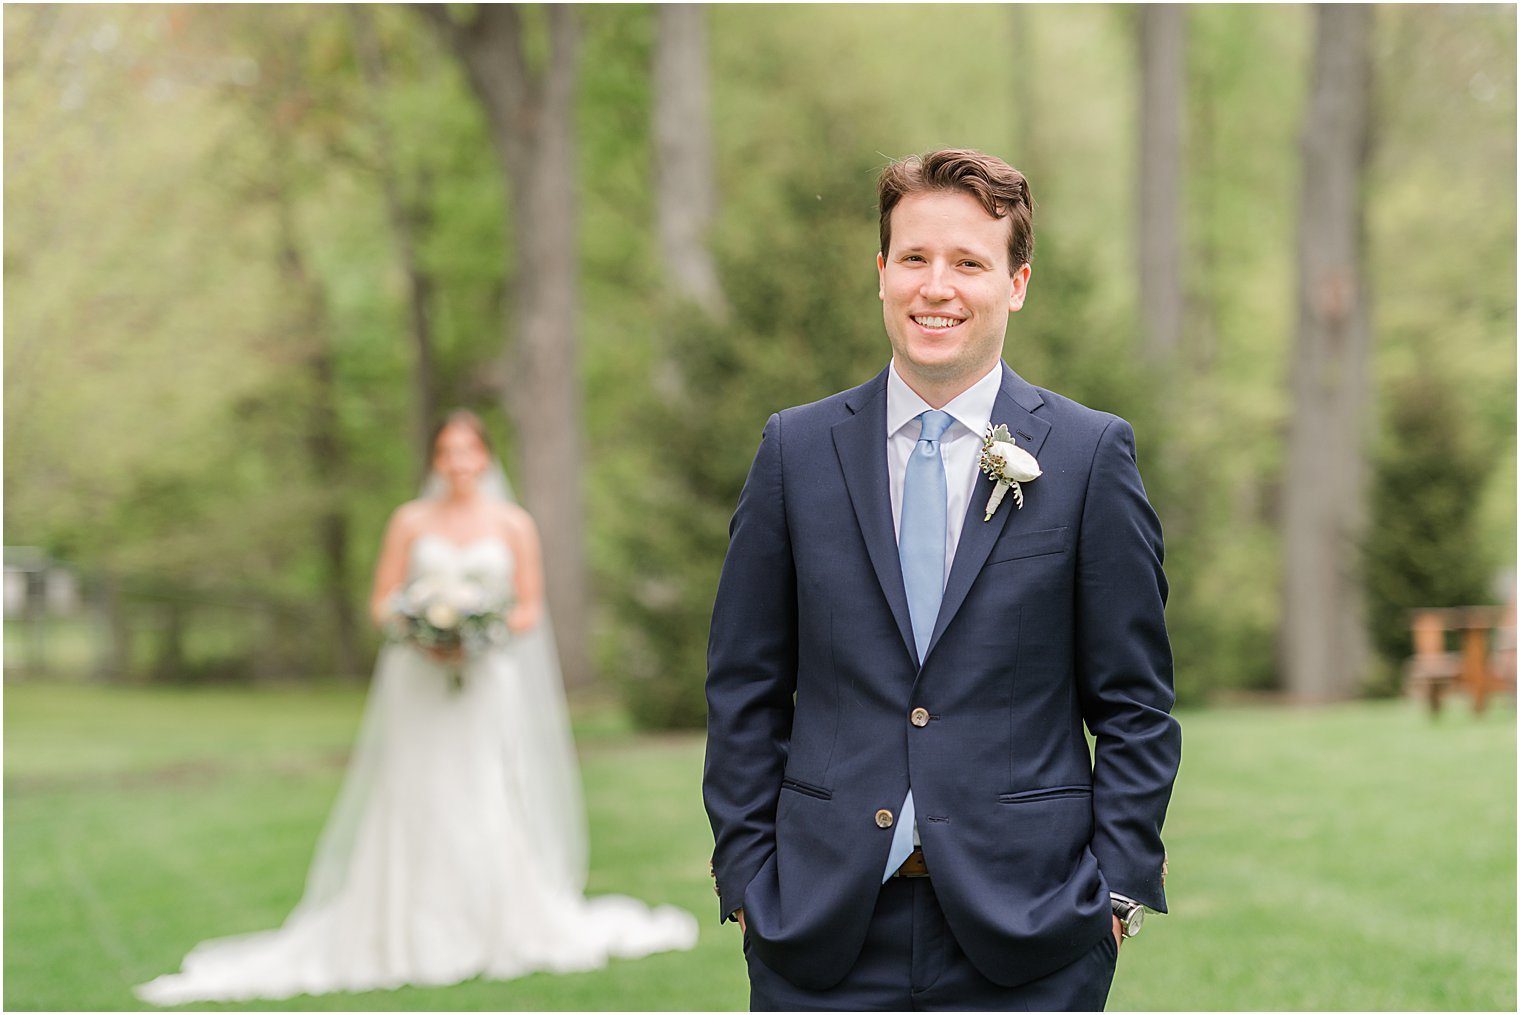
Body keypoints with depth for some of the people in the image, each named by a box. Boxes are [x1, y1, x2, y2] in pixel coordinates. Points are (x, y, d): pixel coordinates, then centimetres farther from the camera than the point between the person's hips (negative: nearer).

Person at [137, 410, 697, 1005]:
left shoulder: (514, 524, 6)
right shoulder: (411, 521, 7)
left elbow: (530, 609, 6)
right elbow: (382, 602, 6)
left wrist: (484, 633, -12)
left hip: (488, 683, 0)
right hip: (420, 687, 1)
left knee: (492, 810, -7)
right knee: (415, 809, -5)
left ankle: (503, 929, 4)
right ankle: (416, 936, 0)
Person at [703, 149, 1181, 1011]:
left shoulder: (1092, 454, 1)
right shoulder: (796, 450, 6)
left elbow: (1135, 704, 2)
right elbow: (745, 691, 8)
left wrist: (1118, 886, -4)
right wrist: (747, 875, 1)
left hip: (1028, 935, -1)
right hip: (823, 933, 1)